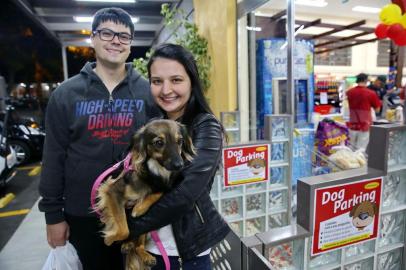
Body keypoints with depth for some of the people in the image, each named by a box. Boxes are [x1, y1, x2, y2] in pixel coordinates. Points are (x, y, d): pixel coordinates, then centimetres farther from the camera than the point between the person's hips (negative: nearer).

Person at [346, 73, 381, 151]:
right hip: (364, 125, -4)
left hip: (352, 124, 4)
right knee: (361, 149, 1)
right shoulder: (371, 93, -11)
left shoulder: (349, 92, 1)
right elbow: (377, 109, -3)